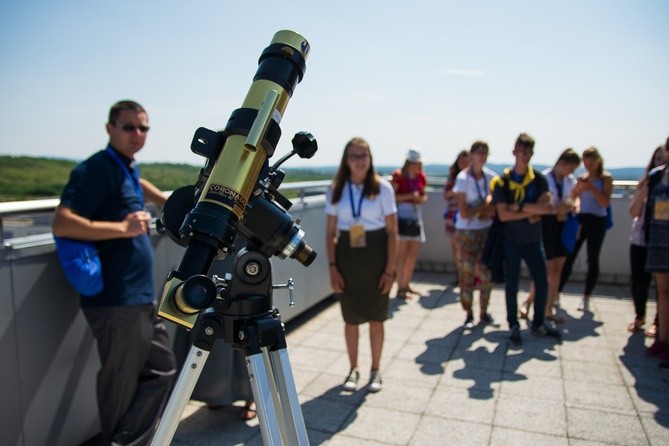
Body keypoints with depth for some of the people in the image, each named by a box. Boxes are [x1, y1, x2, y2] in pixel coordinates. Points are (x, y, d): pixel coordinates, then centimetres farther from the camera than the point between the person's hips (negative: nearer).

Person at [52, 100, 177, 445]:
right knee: (121, 385, 2)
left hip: (141, 298, 10)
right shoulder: (96, 169, -12)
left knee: (161, 369, 15)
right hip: (115, 301, -9)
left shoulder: (127, 168, 15)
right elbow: (62, 223, -21)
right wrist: (122, 228, -25)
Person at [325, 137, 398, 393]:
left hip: (375, 255, -1)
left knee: (375, 317, 10)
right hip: (347, 255, 2)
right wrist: (332, 267, -4)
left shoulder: (382, 187, -5)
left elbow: (392, 231, -4)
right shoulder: (336, 190, 1)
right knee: (351, 318, 12)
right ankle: (353, 370, 31)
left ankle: (376, 370, 29)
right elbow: (330, 232, 3)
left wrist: (390, 269, -8)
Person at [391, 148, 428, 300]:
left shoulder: (420, 177, 10)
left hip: (416, 216, 7)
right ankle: (400, 288, 3)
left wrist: (422, 199, -4)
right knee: (402, 254, -5)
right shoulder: (398, 176, -9)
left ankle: (406, 284, 26)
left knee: (414, 253, 11)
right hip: (402, 215, -7)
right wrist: (409, 196, -22)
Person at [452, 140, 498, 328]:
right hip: (466, 232, -4)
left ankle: (484, 313, 22)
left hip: (487, 230, 4)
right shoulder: (463, 178, -11)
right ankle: (469, 314, 14)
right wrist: (485, 206, -8)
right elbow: (464, 213, -15)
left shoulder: (491, 177, 2)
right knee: (467, 273, 1)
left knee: (487, 273, 7)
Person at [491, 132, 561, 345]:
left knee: (542, 284, 9)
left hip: (534, 241, 3)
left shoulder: (539, 179, 1)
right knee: (512, 285, 6)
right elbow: (503, 215, -16)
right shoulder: (502, 181, -7)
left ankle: (538, 324, 29)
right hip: (512, 241, -3)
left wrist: (520, 206, -19)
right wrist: (532, 212, -15)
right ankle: (513, 326, 23)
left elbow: (549, 207, -14)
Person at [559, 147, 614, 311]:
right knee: (568, 257, 1)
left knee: (592, 260, 3)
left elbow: (605, 202, -11)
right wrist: (579, 187, -13)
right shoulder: (582, 177, 10)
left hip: (597, 222, -3)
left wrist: (591, 187, -19)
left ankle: (586, 298, 12)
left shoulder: (606, 178, -1)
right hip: (580, 219, 3)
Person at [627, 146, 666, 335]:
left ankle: (658, 322, 16)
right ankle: (639, 316, 26)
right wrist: (644, 190, -10)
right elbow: (633, 211, 1)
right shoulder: (646, 183, 7)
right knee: (638, 280, 7)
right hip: (640, 239, 3)